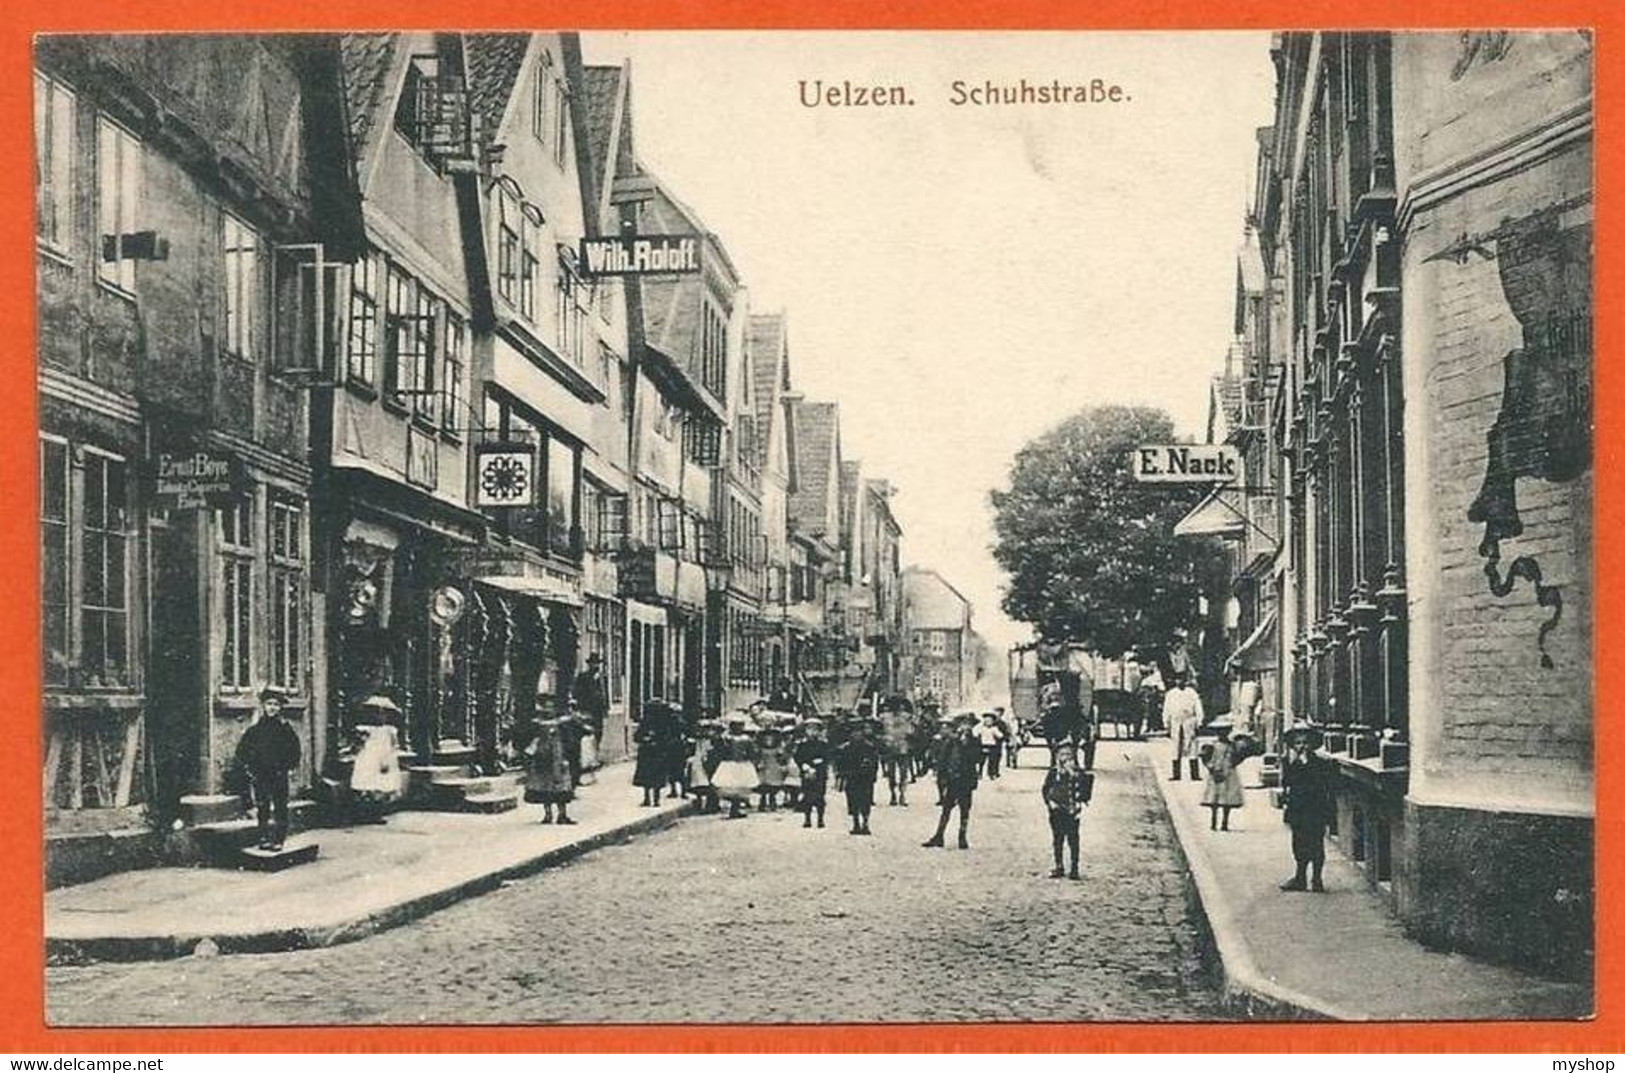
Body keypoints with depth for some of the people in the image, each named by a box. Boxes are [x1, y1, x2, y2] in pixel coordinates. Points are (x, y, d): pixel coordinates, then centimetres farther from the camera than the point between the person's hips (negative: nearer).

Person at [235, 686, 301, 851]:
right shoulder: (254, 730, 3)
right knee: (262, 808, 4)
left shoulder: (285, 729, 1)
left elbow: (294, 751, 7)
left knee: (280, 808, -1)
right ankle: (264, 838, 10)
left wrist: (288, 768, -2)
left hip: (279, 776, -1)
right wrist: (249, 768, 1)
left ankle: (279, 839, 3)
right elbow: (241, 751, 9)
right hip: (260, 776, 1)